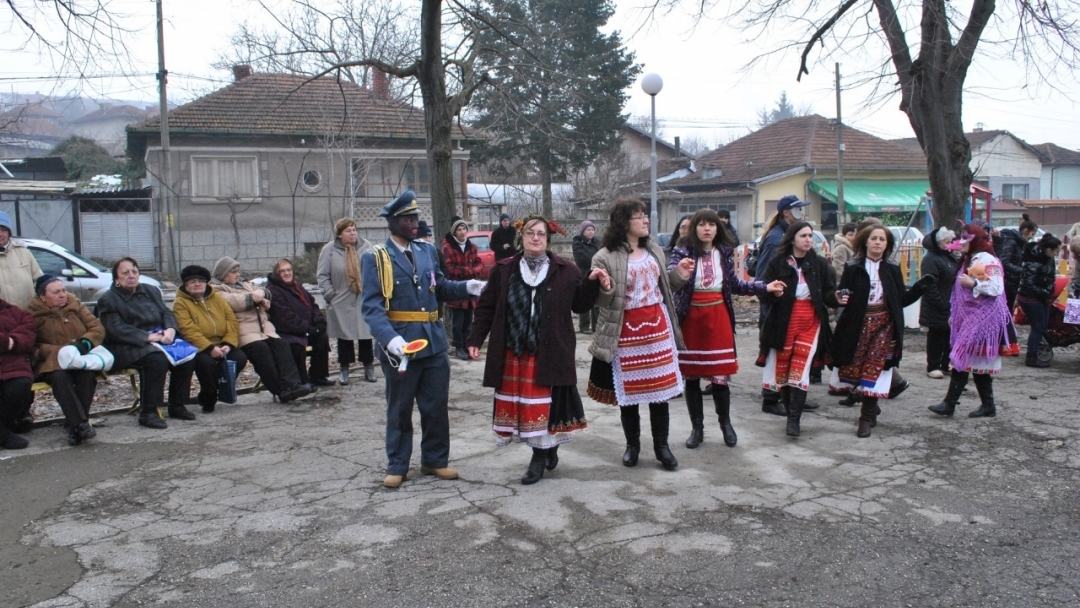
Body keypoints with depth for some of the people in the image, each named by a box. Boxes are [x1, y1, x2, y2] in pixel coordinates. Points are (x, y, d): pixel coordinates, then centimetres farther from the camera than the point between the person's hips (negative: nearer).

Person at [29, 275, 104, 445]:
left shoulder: (76, 305, 11)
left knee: (88, 373, -32)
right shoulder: (33, 313, 2)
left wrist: (85, 343, -15)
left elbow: (97, 328, 6)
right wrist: (61, 351, -20)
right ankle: (80, 424, -41)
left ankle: (74, 425, -30)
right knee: (59, 377, -36)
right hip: (53, 362, -2)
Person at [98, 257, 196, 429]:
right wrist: (147, 337, -22)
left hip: (160, 339, 6)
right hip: (128, 347, -6)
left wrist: (171, 329, -11)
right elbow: (117, 329, -12)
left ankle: (177, 406, -6)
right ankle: (148, 412, -28)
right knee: (156, 359, -36)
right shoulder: (107, 300, 1)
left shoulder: (151, 291, 20)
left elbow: (167, 313, 12)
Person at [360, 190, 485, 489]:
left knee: (437, 406, 12)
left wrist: (466, 287, -3)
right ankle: (397, 466, 25)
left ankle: (435, 460, 28)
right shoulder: (375, 257, -7)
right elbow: (371, 305, -15)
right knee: (399, 409, 10)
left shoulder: (428, 250, 9)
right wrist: (389, 338, -30)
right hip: (399, 345, -4)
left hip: (434, 343, 4)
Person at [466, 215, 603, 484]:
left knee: (544, 403, 0)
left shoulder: (565, 271, 1)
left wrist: (592, 283, -9)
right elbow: (486, 307, 6)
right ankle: (548, 449, 24)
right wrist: (475, 339, 1)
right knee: (517, 403, 7)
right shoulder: (504, 270, 4)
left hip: (548, 353, -2)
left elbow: (580, 306, 6)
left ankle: (541, 456, 16)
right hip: (512, 353, 2)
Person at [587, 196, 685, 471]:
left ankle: (661, 445, 20)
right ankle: (632, 444, 23)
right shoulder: (605, 257, -10)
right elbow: (600, 301, -8)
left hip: (657, 325, 4)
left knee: (660, 386, 7)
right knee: (628, 389, 6)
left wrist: (678, 275, 2)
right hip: (626, 331, -4)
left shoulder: (654, 250, 9)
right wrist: (605, 289, -28)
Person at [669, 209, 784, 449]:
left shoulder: (725, 252, 6)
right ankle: (697, 428, 20)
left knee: (720, 375, 4)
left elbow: (734, 284, 13)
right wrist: (678, 274, -43)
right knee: (691, 377, 6)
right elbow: (669, 279, -20)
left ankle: (725, 423, 25)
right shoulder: (683, 251, -5)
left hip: (718, 317, 2)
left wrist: (765, 287, 6)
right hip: (690, 318, -2)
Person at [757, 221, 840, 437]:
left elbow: (827, 292, 6)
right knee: (783, 365, 7)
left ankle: (794, 418, -5)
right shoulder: (778, 262, -3)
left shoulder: (819, 263, 4)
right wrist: (773, 292, -26)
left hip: (811, 319, 0)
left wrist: (836, 298, -15)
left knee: (800, 368, -5)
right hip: (784, 320, 0)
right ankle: (791, 411, 22)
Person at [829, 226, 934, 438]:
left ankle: (867, 417, 11)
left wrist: (921, 286, -6)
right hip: (858, 324, -1)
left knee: (873, 370, -1)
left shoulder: (892, 269, 7)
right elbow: (843, 296, -2)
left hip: (883, 324, 1)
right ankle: (871, 405, 28)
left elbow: (901, 300, 7)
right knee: (852, 368, 2)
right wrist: (841, 299, -24)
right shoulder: (853, 267, 0)